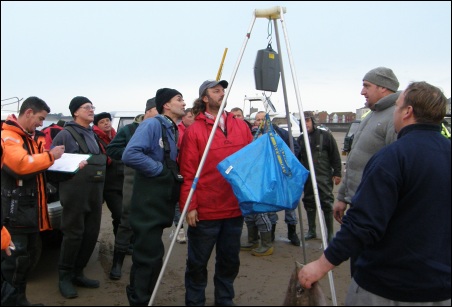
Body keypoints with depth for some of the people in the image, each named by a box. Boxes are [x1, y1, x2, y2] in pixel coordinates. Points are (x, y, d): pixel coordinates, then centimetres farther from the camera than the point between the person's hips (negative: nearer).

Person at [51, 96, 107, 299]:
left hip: (95, 193, 7)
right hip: (75, 193, -7)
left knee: (92, 234, 9)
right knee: (74, 234, -2)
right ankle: (65, 277, 13)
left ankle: (77, 273, 23)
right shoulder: (66, 134, -4)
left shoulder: (93, 134, 17)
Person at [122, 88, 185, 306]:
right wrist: (162, 170, -20)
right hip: (148, 203, -9)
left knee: (152, 254, 17)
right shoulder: (152, 124, -13)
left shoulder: (174, 131, 14)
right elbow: (130, 155, -26)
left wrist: (175, 176, 4)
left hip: (162, 203, 9)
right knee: (149, 255, -4)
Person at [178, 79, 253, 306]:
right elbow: (188, 172, -9)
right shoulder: (194, 130, -6)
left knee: (230, 260, 17)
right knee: (198, 262, 9)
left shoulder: (241, 126, 7)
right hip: (205, 211, -4)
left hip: (235, 208, 5)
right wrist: (189, 206, -12)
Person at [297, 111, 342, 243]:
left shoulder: (325, 136, -4)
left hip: (323, 176, -5)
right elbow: (297, 158, 16)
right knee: (309, 203, 11)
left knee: (327, 203, -1)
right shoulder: (301, 139, 10)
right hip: (307, 177, 5)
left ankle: (330, 233, 9)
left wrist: (337, 173, -7)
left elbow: (335, 156, -4)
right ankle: (311, 230, 24)